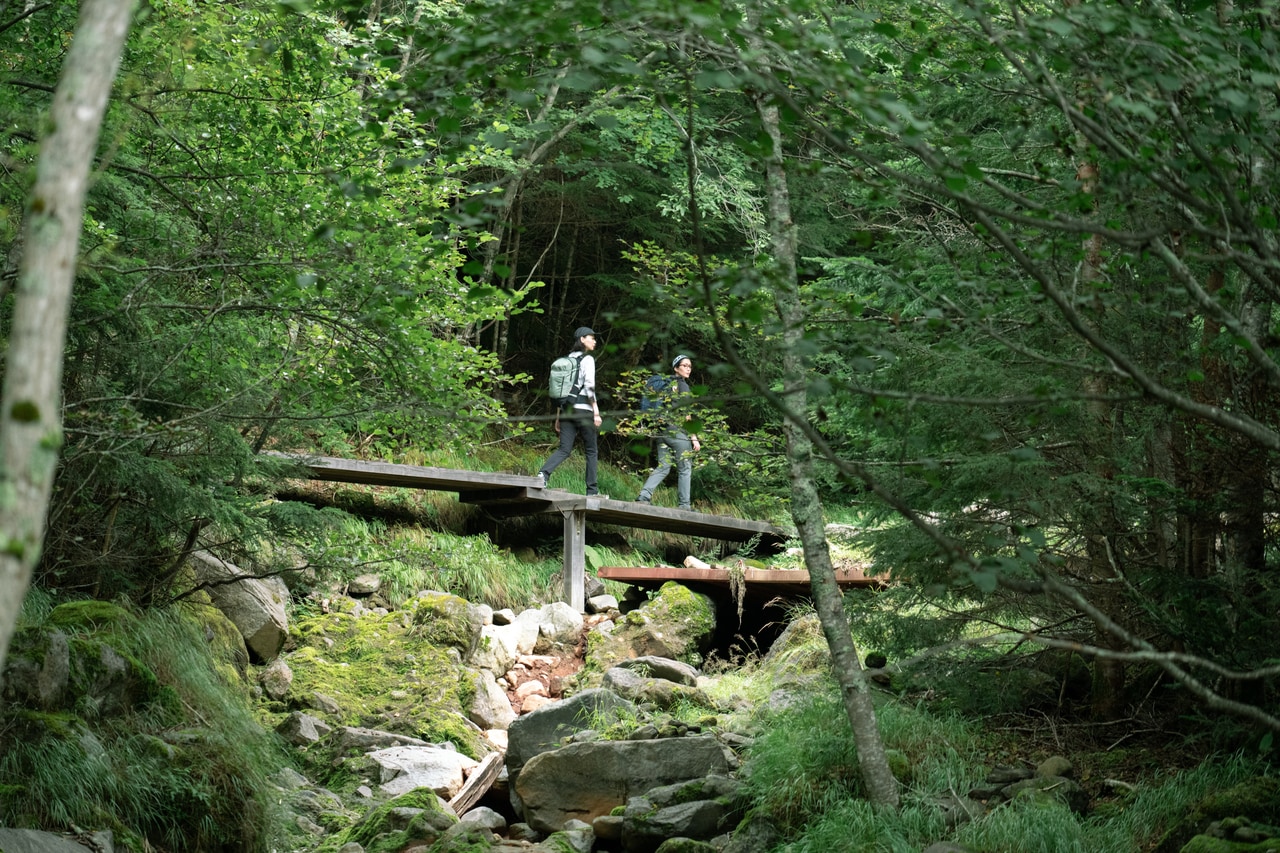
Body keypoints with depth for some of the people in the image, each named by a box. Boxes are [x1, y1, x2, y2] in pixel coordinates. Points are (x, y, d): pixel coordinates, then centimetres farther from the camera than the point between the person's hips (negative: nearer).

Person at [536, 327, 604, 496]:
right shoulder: (587, 359, -4)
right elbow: (589, 386, -14)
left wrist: (558, 415, 17)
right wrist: (596, 411, -13)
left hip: (566, 410, 6)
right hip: (583, 409, -6)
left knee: (564, 449, 1)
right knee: (591, 451, 6)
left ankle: (543, 473, -25)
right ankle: (592, 491, 6)